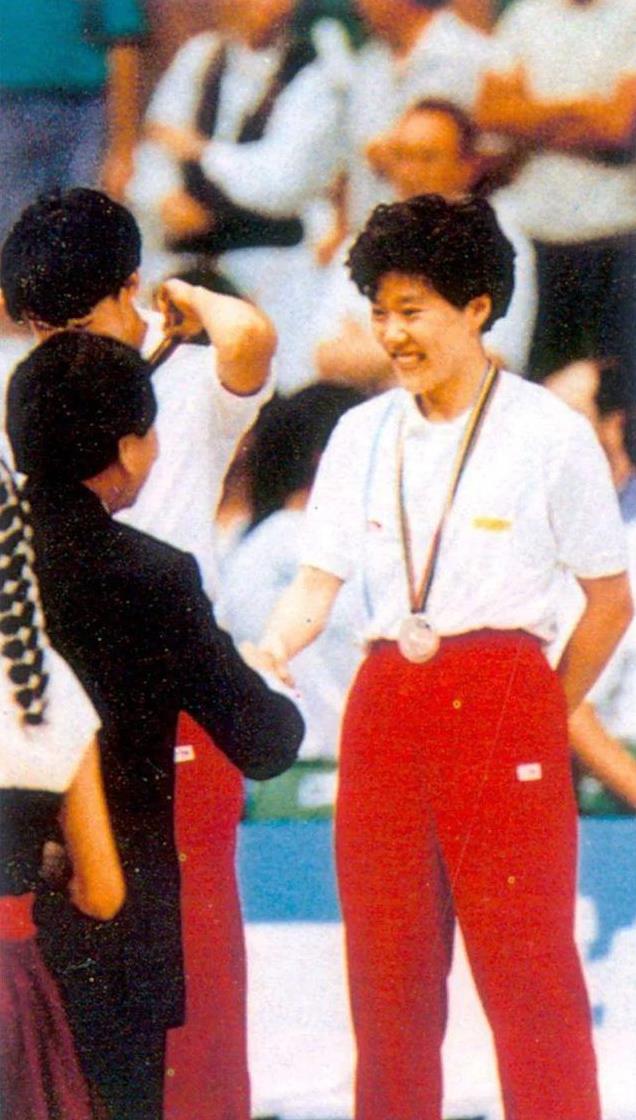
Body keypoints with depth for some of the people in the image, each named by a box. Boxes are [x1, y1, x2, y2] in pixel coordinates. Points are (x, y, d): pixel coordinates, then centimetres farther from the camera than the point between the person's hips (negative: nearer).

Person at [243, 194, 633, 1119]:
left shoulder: (548, 434, -3)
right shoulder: (363, 435, 9)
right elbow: (318, 581, 5)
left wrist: (549, 712, 2)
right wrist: (273, 649, -15)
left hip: (503, 705, -4)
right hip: (386, 708, 4)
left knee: (526, 968, -6)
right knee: (387, 969, 5)